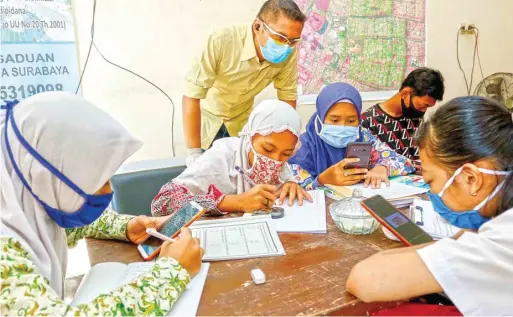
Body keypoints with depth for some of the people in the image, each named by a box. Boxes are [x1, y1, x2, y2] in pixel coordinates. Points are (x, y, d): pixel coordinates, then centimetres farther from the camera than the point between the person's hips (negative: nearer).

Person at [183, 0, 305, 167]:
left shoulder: (289, 53, -22)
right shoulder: (221, 42, -34)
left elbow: (287, 96, -10)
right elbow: (191, 95, -32)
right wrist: (194, 154, -33)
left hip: (241, 122, 3)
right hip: (207, 119, -2)